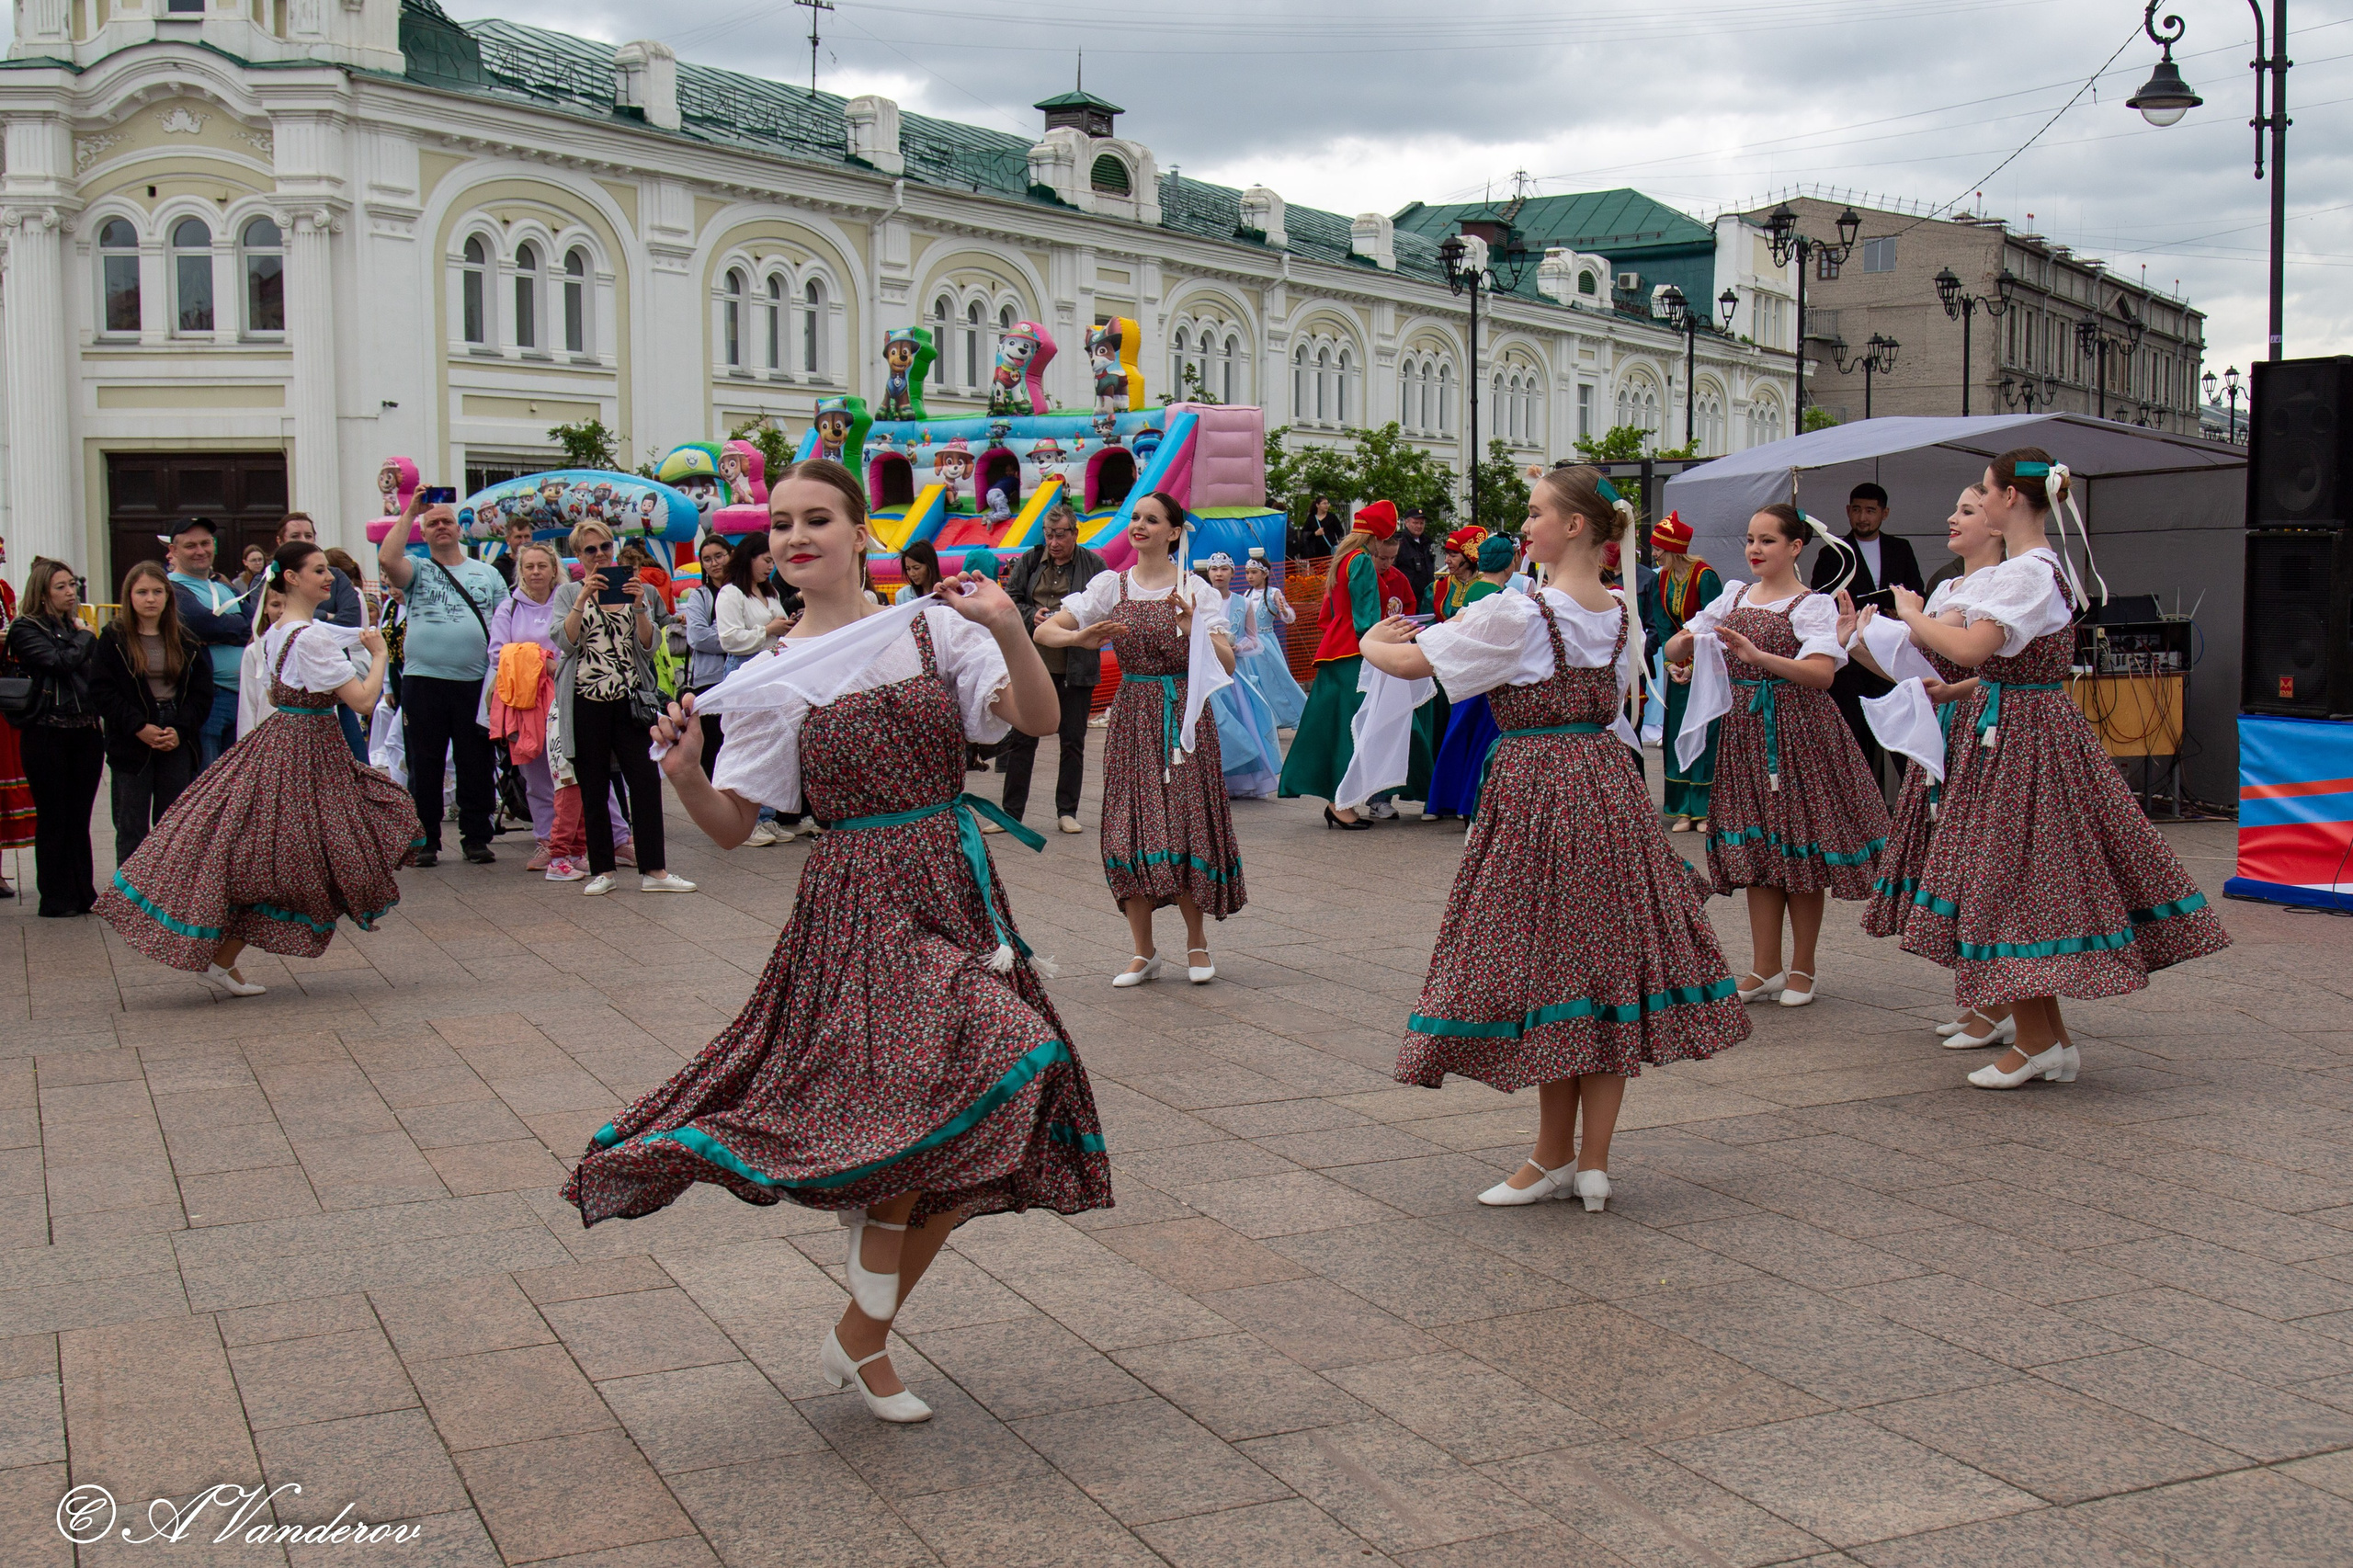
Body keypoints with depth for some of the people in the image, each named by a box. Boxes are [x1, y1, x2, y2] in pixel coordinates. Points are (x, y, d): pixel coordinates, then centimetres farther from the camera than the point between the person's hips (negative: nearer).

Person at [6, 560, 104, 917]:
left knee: (79, 818, 9)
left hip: (86, 731, 5)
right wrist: (83, 636, -3)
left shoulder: (77, 627, 15)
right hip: (47, 734, -5)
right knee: (53, 817, 1)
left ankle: (83, 894, 15)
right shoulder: (25, 629, -3)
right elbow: (60, 661, -17)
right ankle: (55, 898, 7)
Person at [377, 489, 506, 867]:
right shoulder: (417, 571, 9)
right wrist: (410, 512, -7)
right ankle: (425, 841, 11)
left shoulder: (487, 573, 14)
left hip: (476, 682, 1)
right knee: (425, 765, 3)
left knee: (478, 765, 4)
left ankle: (476, 838, 13)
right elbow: (387, 559, -13)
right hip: (424, 680, -1)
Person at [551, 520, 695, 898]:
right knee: (593, 788, 3)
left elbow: (648, 647, 3)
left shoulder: (637, 590, 12)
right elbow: (565, 642, -7)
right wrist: (584, 597, -15)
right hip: (586, 700, -1)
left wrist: (639, 607, -11)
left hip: (630, 698, 1)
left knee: (646, 781, -6)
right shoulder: (568, 594, 9)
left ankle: (653, 870, -3)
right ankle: (601, 870, 11)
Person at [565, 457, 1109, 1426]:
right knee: (916, 1123, -14)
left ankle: (862, 1334, 21)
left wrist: (1010, 632, -22)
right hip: (856, 902, -3)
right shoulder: (773, 677, 1)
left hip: (957, 891, 3)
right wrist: (683, 772, -17)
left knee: (973, 1150, 4)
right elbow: (730, 828, 2)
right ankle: (859, 1345, 8)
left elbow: (1041, 720, -6)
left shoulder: (935, 627, 2)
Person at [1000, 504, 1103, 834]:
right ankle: (1011, 812, 11)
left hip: (1076, 667, -1)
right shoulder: (1029, 561, 7)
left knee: (1073, 740, 6)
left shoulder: (1093, 565, 1)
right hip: (1031, 663, 1)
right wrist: (1032, 616, -13)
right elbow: (1009, 599, 6)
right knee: (1021, 738, 4)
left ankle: (1067, 812, 17)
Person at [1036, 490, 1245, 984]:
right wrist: (1081, 637, -21)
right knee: (1130, 827, 0)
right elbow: (1043, 632, -1)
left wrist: (1193, 628, -23)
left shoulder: (1195, 590, 0)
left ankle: (1197, 941, 15)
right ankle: (1144, 952, 12)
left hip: (1185, 715, -2)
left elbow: (1227, 664, -7)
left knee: (1189, 824, -4)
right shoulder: (1111, 586, 6)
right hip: (1132, 716, 2)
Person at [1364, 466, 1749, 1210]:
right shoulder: (1625, 610, 7)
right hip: (1609, 784, 7)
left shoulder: (1518, 615, -14)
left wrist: (1370, 643, 12)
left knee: (1544, 962, 3)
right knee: (1608, 955, 8)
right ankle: (1593, 1164, 12)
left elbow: (1411, 661, -12)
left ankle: (1553, 1158, 13)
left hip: (1535, 790, -6)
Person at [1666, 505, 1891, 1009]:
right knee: (1755, 849, 6)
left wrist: (1758, 655, -29)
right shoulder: (1734, 598, 11)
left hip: (1798, 731, -5)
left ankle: (1802, 968, 13)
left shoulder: (1812, 605, -4)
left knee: (1799, 850, 1)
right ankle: (1766, 968, 13)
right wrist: (1685, 644, -13)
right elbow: (1673, 651, 11)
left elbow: (1821, 673, -18)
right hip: (1744, 727, 5)